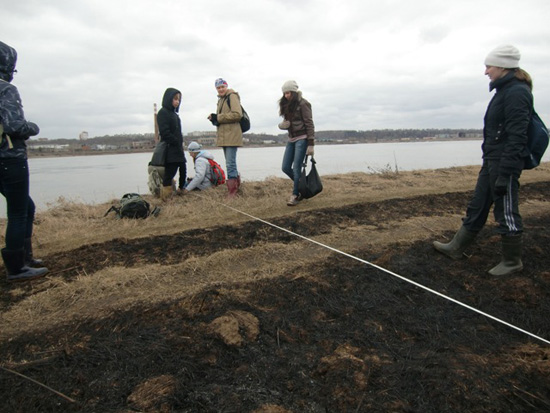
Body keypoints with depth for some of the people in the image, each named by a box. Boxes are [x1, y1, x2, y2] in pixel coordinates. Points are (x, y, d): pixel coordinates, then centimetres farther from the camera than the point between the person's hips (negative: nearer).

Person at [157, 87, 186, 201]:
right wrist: (177, 142, -15)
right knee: (170, 172, -10)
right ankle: (166, 196, -8)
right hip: (169, 150, -9)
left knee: (183, 169, 11)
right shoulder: (163, 112, -8)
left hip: (178, 149, 9)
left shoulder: (174, 113, 19)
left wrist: (180, 143, 5)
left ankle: (181, 189, 22)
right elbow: (164, 132, -17)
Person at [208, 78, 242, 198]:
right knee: (231, 163, 16)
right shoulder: (221, 99, 23)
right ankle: (236, 183, 27)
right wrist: (214, 118, 1)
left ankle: (232, 191, -6)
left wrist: (218, 117, -15)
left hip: (232, 135, -9)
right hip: (223, 136, 9)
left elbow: (237, 114, -18)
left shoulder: (232, 96, -5)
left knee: (230, 164, -10)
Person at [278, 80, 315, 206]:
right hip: (291, 139, 8)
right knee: (285, 168, 6)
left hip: (302, 139, -8)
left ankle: (295, 195, 3)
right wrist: (282, 125, -7)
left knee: (296, 168, -8)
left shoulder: (302, 104, -10)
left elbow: (309, 124, -13)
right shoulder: (287, 105, 12)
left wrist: (311, 144, -18)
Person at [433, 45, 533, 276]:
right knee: (476, 207, 15)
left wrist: (504, 175, -22)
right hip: (491, 161, 10)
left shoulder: (517, 93, -16)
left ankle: (512, 261, 17)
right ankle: (456, 248, 26)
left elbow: (516, 138, -21)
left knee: (506, 213, 1)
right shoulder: (505, 90, 14)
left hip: (505, 163, -10)